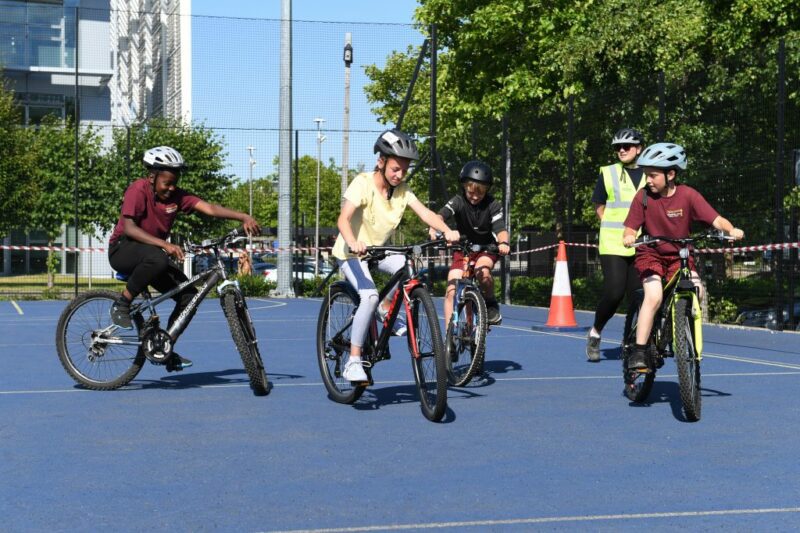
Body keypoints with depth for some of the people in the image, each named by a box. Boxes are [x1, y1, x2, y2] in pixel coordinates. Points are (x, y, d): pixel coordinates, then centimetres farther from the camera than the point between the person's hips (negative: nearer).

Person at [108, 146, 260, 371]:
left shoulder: (176, 195, -3)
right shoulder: (138, 189, -16)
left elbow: (210, 208, -15)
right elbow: (129, 227, -27)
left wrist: (244, 217, -31)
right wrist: (164, 245, -38)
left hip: (154, 252, 6)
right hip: (123, 249, -6)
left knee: (189, 295, -10)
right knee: (157, 259, -40)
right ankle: (121, 304, -21)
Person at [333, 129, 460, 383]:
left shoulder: (402, 189, -6)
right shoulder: (363, 183, -21)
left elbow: (424, 212, -18)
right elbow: (343, 219, -34)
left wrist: (447, 231, -38)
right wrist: (353, 242, -54)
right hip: (352, 251, -5)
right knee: (370, 297, -27)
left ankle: (386, 308, 6)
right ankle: (353, 361, -18)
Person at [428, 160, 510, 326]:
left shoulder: (493, 205, -16)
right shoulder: (458, 201, -17)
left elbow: (500, 229, -27)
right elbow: (442, 215, -34)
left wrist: (503, 242, -51)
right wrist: (434, 228, -57)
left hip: (486, 249, -1)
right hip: (463, 250, 1)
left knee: (482, 271, -34)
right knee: (451, 291, -11)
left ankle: (490, 303, -6)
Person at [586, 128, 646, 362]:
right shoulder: (608, 173, 5)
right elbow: (599, 206, 11)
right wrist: (615, 228, 1)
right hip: (612, 245, -2)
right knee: (614, 292, -13)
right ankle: (595, 332, 10)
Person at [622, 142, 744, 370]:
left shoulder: (688, 195, -11)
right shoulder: (643, 197, -10)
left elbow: (716, 219, -17)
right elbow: (630, 229, -11)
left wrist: (731, 230, -36)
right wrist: (629, 237, -34)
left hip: (679, 256, 1)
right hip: (650, 254, -1)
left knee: (696, 291, -22)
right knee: (654, 296, -25)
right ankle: (639, 351, -19)